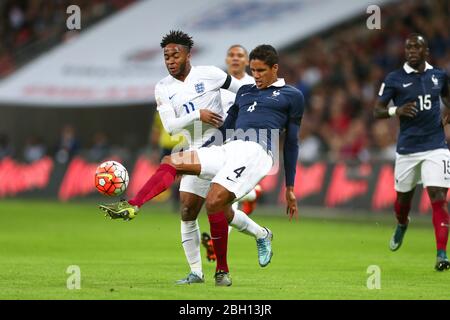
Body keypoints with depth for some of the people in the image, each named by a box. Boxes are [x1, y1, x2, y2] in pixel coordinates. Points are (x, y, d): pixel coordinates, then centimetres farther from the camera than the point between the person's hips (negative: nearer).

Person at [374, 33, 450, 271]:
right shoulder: (394, 79, -1)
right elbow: (377, 111, 0)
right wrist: (396, 111, -20)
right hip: (407, 150, 0)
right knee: (403, 197, 15)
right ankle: (401, 225, 51)